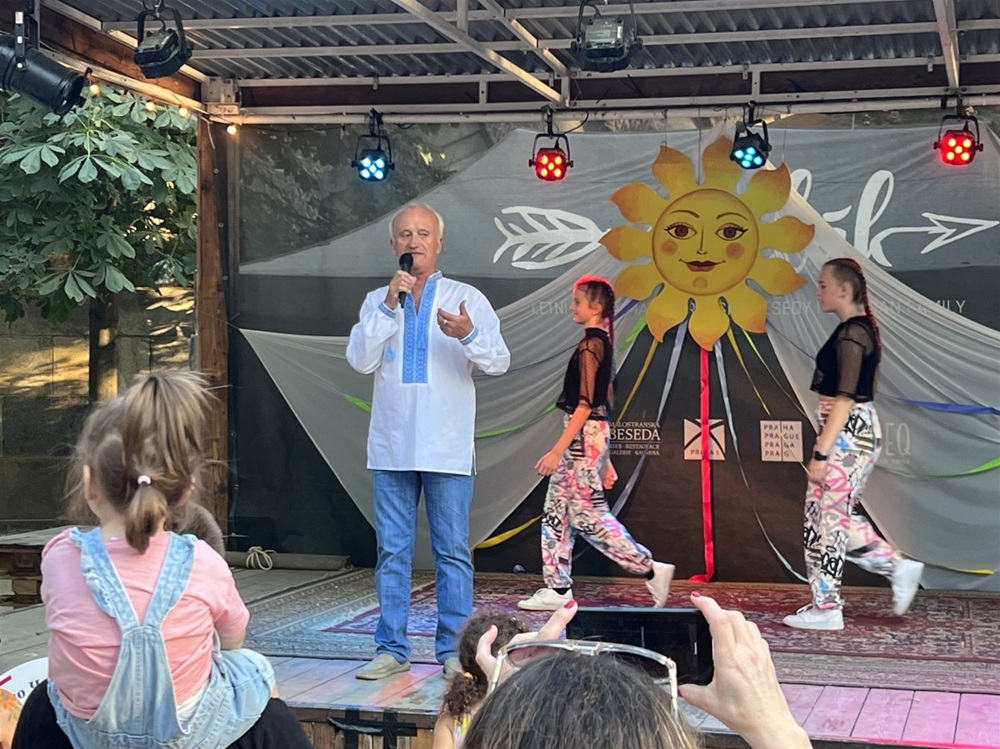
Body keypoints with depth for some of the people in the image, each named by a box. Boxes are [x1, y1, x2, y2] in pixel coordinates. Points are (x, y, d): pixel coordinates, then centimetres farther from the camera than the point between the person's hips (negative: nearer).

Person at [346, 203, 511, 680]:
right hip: (391, 446, 2)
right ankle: (392, 649, 13)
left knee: (453, 551, 1)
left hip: (448, 448, -2)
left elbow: (499, 363, -5)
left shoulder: (467, 299, 5)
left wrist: (469, 335, -25)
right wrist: (390, 306, -11)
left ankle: (454, 650, 9)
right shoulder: (377, 301, 11)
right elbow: (360, 360, -3)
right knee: (392, 552, 6)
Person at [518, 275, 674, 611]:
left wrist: (559, 449, -21)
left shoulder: (590, 345, -15)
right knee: (556, 510, 10)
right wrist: (603, 457, 20)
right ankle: (558, 589, 14)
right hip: (588, 434, 10)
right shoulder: (600, 341, 14)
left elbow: (585, 404, -20)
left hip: (584, 434, -10)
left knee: (587, 514, -5)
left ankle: (651, 570, -1)